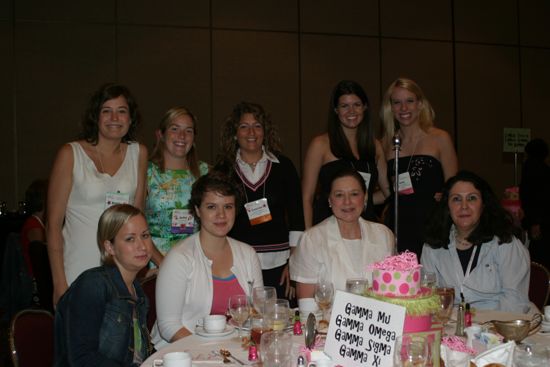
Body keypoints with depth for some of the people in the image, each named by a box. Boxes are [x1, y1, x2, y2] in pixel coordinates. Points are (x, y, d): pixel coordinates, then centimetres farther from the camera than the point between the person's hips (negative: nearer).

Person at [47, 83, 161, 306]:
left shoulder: (138, 153, 7)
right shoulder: (71, 154, -2)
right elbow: (53, 223, -3)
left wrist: (161, 261, 3)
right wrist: (59, 284, -8)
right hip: (78, 273, -2)